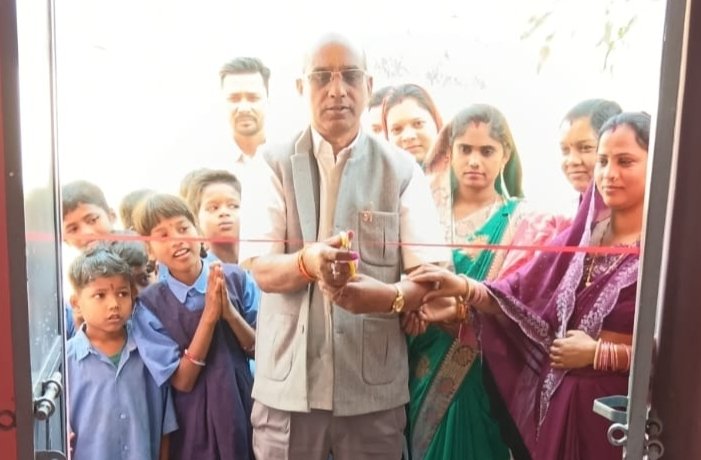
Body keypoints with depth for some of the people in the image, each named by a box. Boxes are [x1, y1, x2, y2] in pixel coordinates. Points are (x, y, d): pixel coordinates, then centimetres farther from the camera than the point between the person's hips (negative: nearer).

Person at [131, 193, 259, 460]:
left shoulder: (237, 279, -9)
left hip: (245, 408, 2)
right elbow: (182, 380, -13)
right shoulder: (149, 305, -11)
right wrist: (209, 316, -22)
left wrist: (229, 312, -20)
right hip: (193, 425, -1)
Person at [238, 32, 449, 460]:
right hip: (288, 383, 0)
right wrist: (308, 261, -29)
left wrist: (391, 295, -26)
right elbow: (261, 268, -8)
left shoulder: (401, 169, 2)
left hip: (376, 386, 1)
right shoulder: (273, 162, 1)